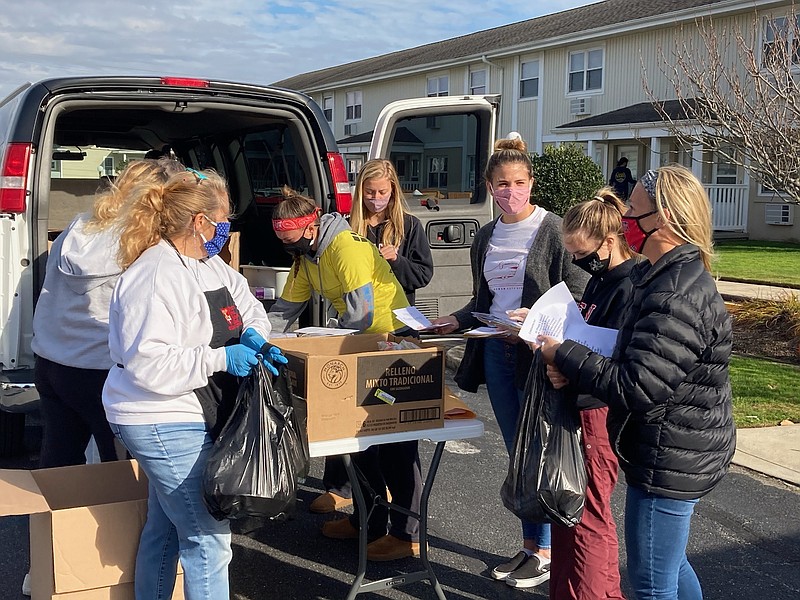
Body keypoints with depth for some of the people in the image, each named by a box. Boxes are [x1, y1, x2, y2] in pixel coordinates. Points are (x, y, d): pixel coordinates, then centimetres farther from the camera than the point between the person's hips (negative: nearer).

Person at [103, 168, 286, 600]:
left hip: (177, 421, 10)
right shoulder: (156, 278, -24)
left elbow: (245, 305, 16)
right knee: (209, 538, -4)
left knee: (165, 529, 23)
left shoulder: (209, 264, 7)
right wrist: (222, 358, -26)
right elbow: (148, 364, -30)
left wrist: (252, 336, -7)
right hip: (164, 425, -10)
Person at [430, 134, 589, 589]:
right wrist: (457, 322, 5)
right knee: (517, 453, 13)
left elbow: (579, 296, -12)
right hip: (497, 351, 7)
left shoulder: (554, 230, -8)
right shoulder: (486, 239, 12)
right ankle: (529, 546, 25)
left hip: (538, 353, -6)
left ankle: (545, 552, 12)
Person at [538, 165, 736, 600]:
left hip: (670, 461, -11)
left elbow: (637, 388, -30)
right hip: (678, 453, 11)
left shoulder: (675, 298, -27)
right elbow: (640, 359, 12)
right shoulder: (678, 276, 8)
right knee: (671, 565, 26)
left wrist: (563, 356, -20)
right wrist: (572, 359, -4)